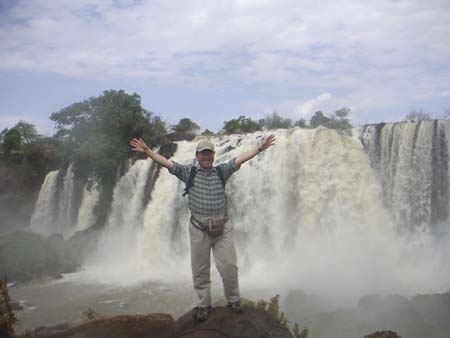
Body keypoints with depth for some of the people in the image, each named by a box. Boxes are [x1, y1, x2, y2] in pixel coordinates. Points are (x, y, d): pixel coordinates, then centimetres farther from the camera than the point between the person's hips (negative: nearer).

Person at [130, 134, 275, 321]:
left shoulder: (221, 171, 5)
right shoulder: (188, 172, 2)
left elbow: (240, 158, -2)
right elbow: (167, 163, -5)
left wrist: (260, 147, -9)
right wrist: (147, 151, -16)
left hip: (222, 228, 1)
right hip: (199, 228, 0)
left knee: (229, 266, 4)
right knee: (200, 270, 9)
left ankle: (233, 300, 25)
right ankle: (203, 304, 26)